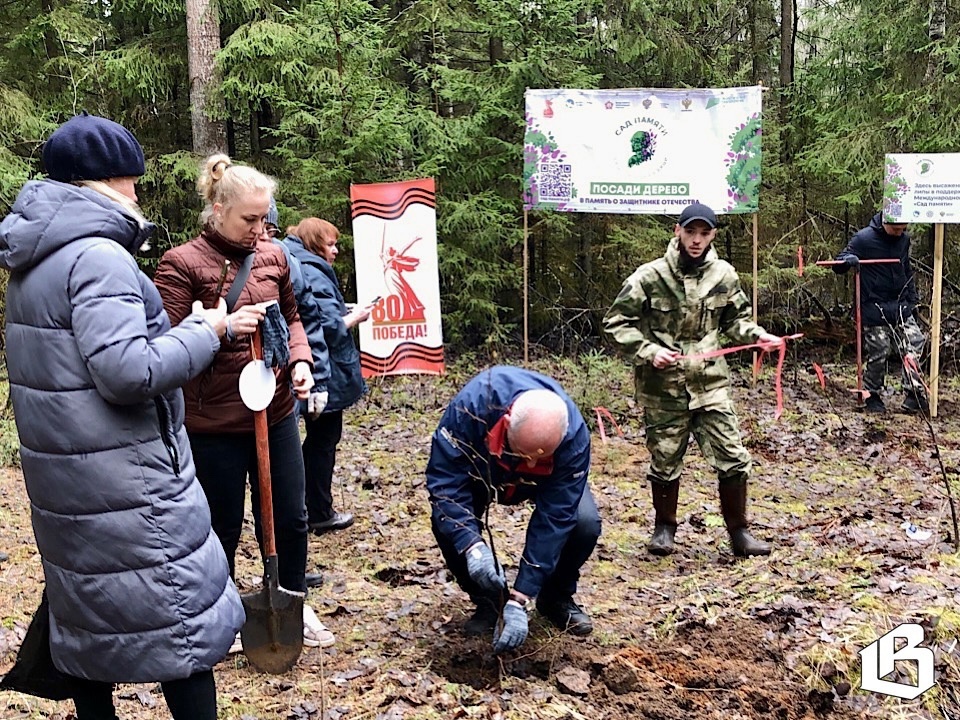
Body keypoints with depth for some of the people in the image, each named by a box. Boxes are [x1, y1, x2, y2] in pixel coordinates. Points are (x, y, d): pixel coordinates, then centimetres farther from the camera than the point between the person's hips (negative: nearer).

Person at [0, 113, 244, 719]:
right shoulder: (98, 256, -20)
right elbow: (128, 370, -27)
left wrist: (184, 328, 13)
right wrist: (204, 333, -14)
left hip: (61, 475, 10)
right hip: (122, 480, -9)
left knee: (87, 604, 20)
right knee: (182, 614, 1)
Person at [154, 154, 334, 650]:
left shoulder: (272, 256, 5)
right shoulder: (181, 264, -11)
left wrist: (300, 361, -1)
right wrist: (222, 328, -27)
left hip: (275, 413, 5)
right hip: (213, 423, -5)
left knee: (290, 516, 15)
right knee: (223, 526, 10)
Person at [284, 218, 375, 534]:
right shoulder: (314, 275, -18)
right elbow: (328, 329, -23)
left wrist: (345, 314, 12)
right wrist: (354, 317, -8)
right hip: (325, 375, -10)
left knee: (317, 437, 19)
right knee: (323, 440, 2)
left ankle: (304, 506, 27)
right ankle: (320, 513, 13)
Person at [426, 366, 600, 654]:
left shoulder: (574, 438, -39)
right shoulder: (472, 404, -43)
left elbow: (553, 520, -35)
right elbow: (443, 477, -36)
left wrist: (519, 600, -37)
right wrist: (472, 545, -49)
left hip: (546, 479, 0)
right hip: (481, 468, 0)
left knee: (585, 522, -27)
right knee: (446, 521, -27)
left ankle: (557, 598, 3)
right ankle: (486, 600, -1)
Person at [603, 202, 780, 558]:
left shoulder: (724, 275, 2)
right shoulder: (650, 276, -9)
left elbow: (734, 319, 18)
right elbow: (616, 322, -5)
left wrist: (756, 334, -1)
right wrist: (649, 351, -15)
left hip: (710, 383, 2)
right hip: (663, 386, -2)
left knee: (733, 458, 0)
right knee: (665, 460, 10)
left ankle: (739, 532, 18)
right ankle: (664, 528, 31)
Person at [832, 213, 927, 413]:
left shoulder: (904, 239, 7)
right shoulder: (864, 238, -10)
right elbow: (838, 266, -6)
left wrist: (912, 300, 14)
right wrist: (848, 259, -29)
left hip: (900, 307, 5)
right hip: (874, 310, -5)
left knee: (915, 345, -5)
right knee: (878, 354, -2)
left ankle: (914, 396, -1)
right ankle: (873, 397, 16)